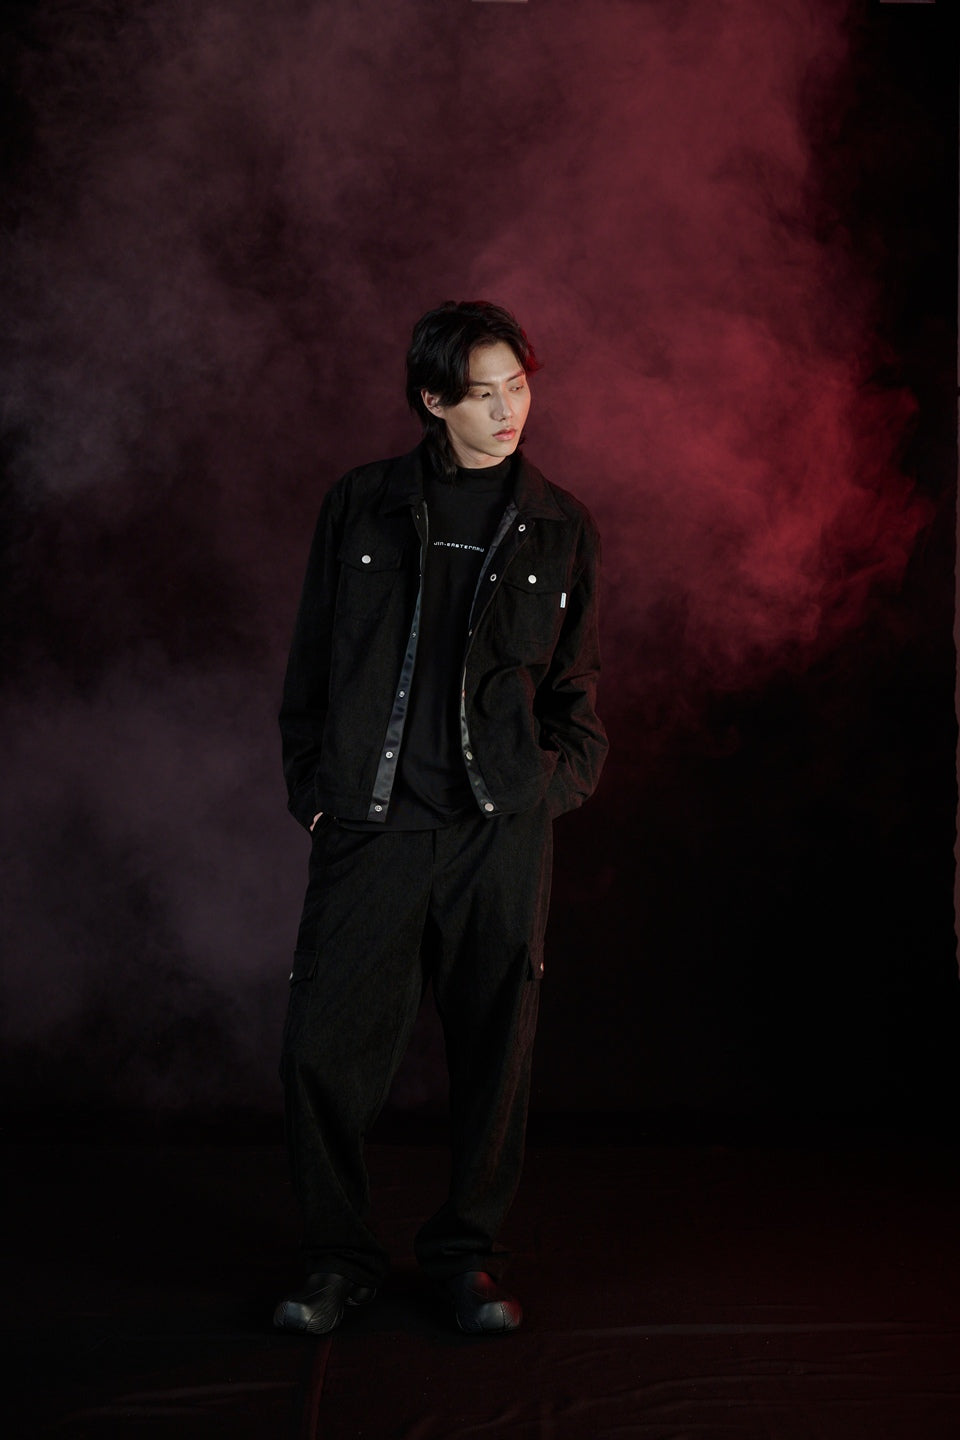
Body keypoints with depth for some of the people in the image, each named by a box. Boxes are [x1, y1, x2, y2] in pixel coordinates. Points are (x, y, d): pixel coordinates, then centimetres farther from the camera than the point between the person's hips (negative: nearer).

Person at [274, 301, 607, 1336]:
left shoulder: (559, 529, 10)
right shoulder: (360, 507, 8)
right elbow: (312, 664, 12)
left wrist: (558, 780, 1)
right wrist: (310, 790, 6)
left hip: (502, 827, 1)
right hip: (371, 824, 0)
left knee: (493, 1048, 5)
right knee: (321, 1047, -3)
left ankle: (467, 1250, 23)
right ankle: (338, 1256, 16)